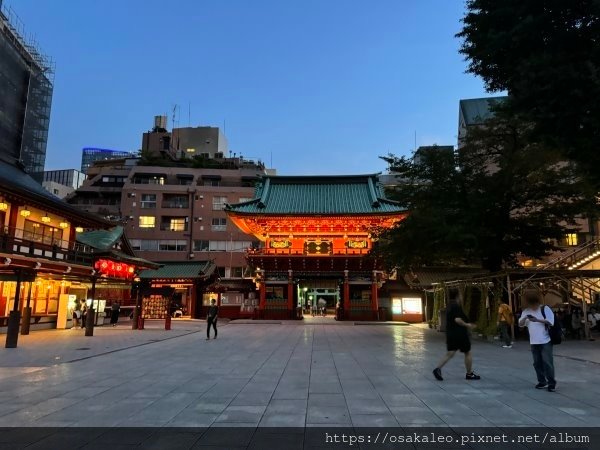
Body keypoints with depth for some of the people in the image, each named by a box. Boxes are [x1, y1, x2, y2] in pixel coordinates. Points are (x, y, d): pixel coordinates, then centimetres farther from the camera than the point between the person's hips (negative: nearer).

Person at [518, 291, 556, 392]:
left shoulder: (545, 308, -4)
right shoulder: (526, 311, 9)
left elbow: (550, 321, -12)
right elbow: (520, 324, 6)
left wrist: (537, 320, -23)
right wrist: (525, 318, -15)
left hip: (545, 341, -5)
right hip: (534, 342, 5)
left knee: (547, 362, -6)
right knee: (537, 363, 9)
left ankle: (551, 383, 3)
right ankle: (542, 381, 20)